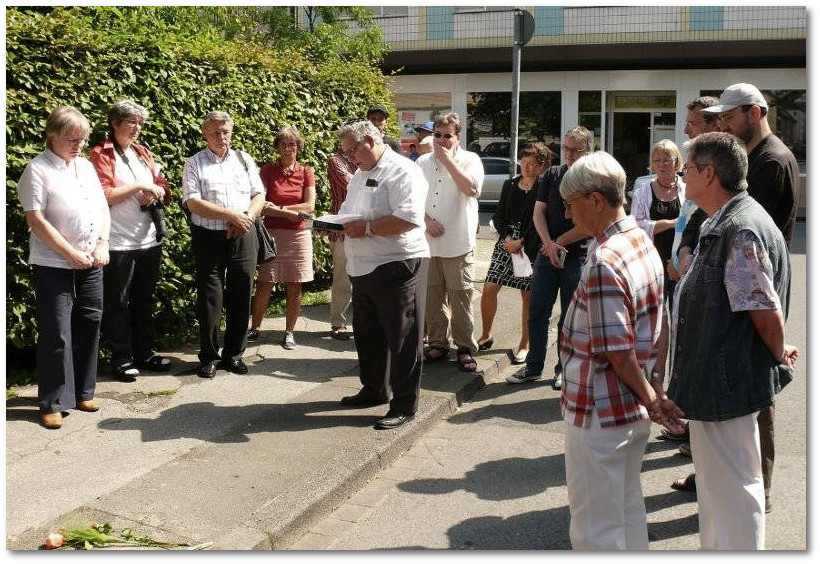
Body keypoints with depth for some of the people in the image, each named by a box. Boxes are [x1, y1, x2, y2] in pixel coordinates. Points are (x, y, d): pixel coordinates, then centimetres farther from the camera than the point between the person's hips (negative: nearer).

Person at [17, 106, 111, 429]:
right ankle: (53, 403, 8)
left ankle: (82, 391, 25)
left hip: (90, 264, 6)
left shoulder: (86, 167, 11)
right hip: (53, 265, -6)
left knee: (89, 326, 11)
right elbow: (35, 220, -14)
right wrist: (71, 254, -15)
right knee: (56, 334, -2)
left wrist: (102, 244, -3)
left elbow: (102, 209, 13)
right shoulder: (38, 170, -8)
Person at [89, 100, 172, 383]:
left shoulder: (143, 152, 14)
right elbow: (103, 195, -14)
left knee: (144, 300, 13)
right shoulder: (100, 154, -4)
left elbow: (163, 188, 15)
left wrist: (154, 194, -7)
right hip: (118, 242, -6)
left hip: (149, 239, 6)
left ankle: (144, 353, 24)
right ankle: (121, 359, 12)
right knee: (118, 303, 3)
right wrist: (139, 186, -15)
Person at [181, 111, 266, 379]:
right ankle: (209, 356, 13)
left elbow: (259, 195, 9)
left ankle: (234, 354, 18)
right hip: (209, 238, -3)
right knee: (210, 298, 1)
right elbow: (193, 203, -10)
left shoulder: (244, 159, 12)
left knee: (240, 297, 6)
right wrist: (231, 215, -16)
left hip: (243, 237, 3)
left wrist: (246, 218, -10)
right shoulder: (194, 164, 1)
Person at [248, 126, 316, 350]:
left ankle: (289, 332, 16)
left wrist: (278, 208, -11)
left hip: (299, 235, 1)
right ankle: (254, 329, 15)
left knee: (294, 287, 4)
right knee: (264, 284, 1)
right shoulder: (267, 170, 0)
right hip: (272, 233, -1)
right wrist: (291, 213, -15)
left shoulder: (306, 172, 4)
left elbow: (310, 206, -5)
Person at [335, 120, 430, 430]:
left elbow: (409, 218, -25)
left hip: (398, 265, -9)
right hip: (364, 268, 10)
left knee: (402, 339, -1)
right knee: (367, 335, 19)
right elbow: (349, 211, 27)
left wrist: (367, 228, -23)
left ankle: (404, 405, 8)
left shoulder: (401, 170, -13)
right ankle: (374, 389, 36)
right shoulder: (360, 174, 17)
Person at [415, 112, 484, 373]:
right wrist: (426, 221, -8)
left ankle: (465, 348, 10)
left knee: (460, 299, -1)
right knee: (432, 297, 10)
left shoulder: (469, 160, 0)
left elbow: (472, 189, -18)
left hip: (458, 243, -4)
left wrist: (448, 159, -14)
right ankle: (438, 344, 23)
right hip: (427, 243, 4)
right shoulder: (422, 163, 12)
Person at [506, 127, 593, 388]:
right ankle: (533, 366, 16)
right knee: (537, 312, 5)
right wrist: (549, 244, -12)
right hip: (546, 255, 4)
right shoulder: (551, 175, 7)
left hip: (578, 258, -3)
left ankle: (564, 369, 20)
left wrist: (558, 243, -9)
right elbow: (538, 212, 3)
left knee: (569, 317, 7)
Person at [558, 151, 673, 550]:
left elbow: (617, 352, -22)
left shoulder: (604, 262, -24)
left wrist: (650, 398, -9)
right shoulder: (644, 243, 4)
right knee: (628, 509, 22)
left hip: (599, 413, -9)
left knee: (595, 528, 6)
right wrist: (651, 395, 12)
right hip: (633, 410, 9)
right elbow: (651, 332, 9)